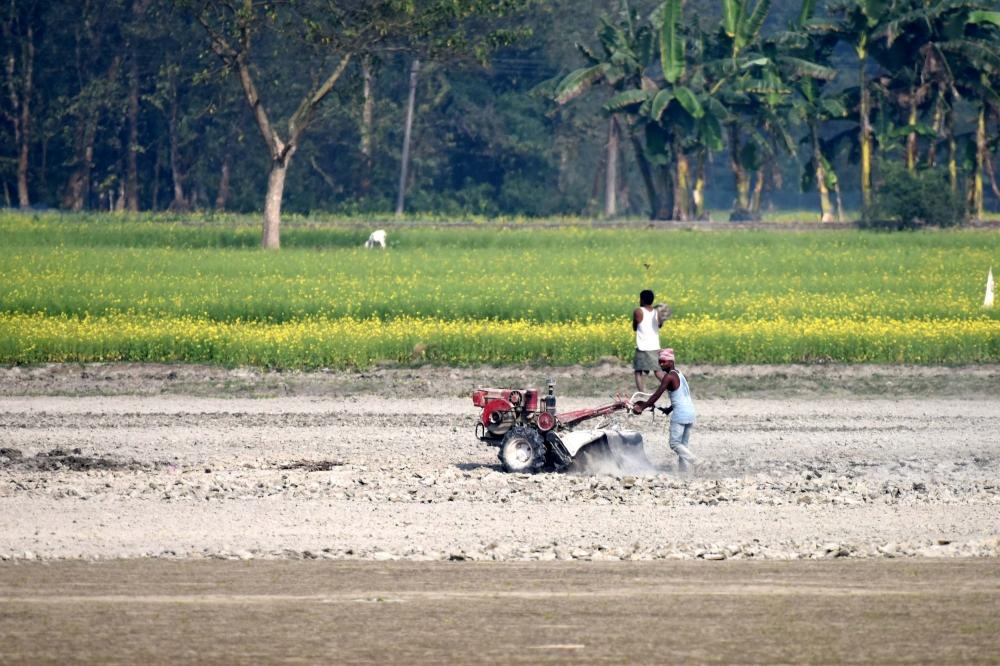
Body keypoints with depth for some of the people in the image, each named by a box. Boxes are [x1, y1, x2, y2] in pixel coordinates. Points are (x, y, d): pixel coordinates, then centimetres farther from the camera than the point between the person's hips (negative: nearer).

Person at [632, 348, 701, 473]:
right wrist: (670, 409, 29)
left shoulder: (669, 377, -10)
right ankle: (684, 469, 7)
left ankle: (694, 460, -19)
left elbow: (657, 395, -14)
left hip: (680, 413, -8)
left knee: (675, 444, -5)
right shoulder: (681, 374, 16)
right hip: (690, 412, 8)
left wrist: (642, 407, -10)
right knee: (683, 444, 11)